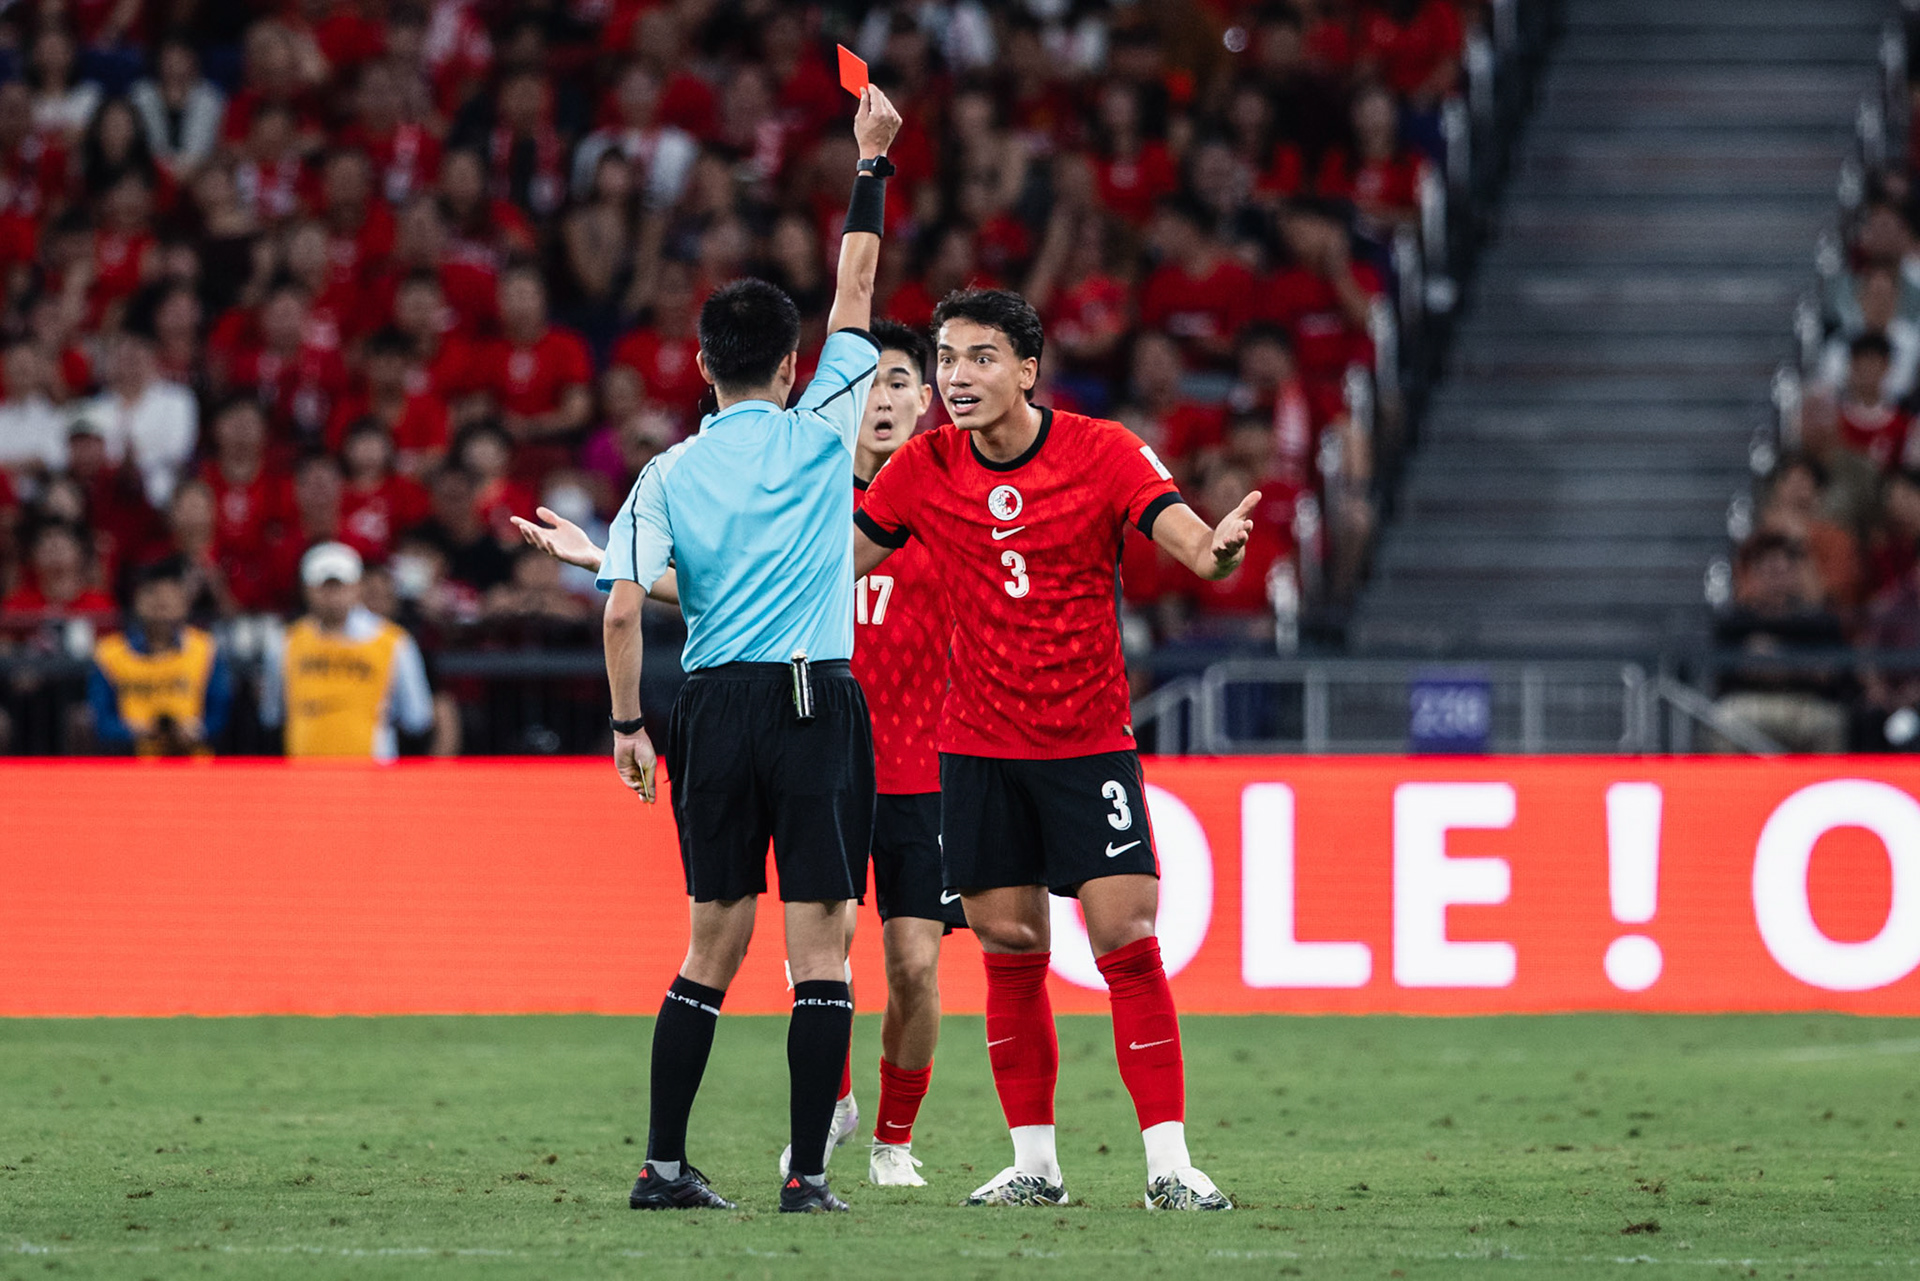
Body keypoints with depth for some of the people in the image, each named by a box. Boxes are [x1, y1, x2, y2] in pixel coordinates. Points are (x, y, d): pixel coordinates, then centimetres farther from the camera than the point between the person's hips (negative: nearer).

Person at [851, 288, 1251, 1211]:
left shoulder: (1101, 452, -9)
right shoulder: (925, 468, -1)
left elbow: (1190, 541, -19)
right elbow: (838, 562, 8)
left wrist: (1220, 546, -43)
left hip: (1090, 744, -3)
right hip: (978, 749, 3)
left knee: (1127, 944, -9)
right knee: (1010, 953, 4)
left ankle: (1169, 1164, -6)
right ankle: (1034, 1163, 12)